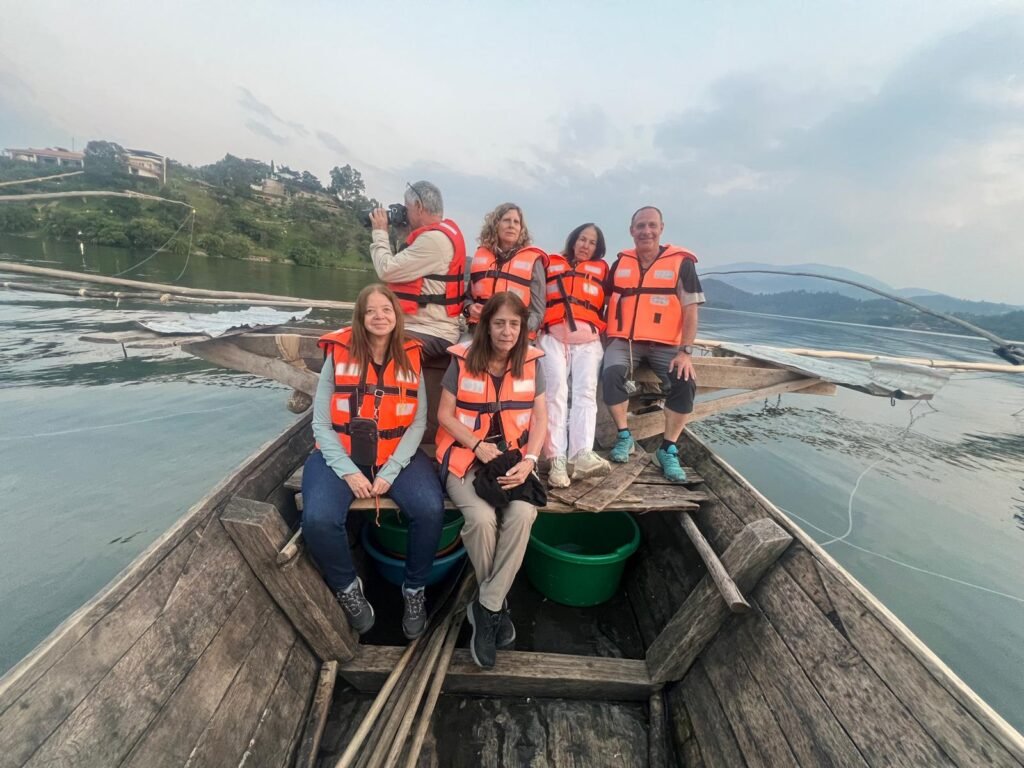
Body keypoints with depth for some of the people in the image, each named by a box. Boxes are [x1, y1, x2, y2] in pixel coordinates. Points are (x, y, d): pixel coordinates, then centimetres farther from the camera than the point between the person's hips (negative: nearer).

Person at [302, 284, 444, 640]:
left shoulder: (410, 359, 2)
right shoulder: (339, 356, -2)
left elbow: (418, 422, -2)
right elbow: (321, 424, -3)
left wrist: (390, 471, -14)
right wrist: (348, 471, -14)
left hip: (397, 456, 1)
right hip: (341, 455, 0)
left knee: (431, 509, -24)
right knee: (318, 520, -27)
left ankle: (414, 589, 6)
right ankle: (348, 588, 7)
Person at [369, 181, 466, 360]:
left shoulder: (435, 239, -17)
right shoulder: (442, 232, 15)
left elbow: (387, 271, -16)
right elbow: (402, 268, 21)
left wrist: (380, 233, -1)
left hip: (433, 334, -10)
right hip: (422, 327, 10)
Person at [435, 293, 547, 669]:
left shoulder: (531, 362, 2)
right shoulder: (463, 360, -4)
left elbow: (540, 417, 3)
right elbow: (445, 415, -1)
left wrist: (529, 461, -12)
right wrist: (478, 446, -14)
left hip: (514, 458, 2)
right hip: (465, 458, -1)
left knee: (522, 514, -27)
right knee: (482, 518, -27)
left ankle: (486, 608, -7)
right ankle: (498, 604, 3)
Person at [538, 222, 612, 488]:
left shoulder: (601, 268, 25)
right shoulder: (551, 263, 23)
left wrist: (603, 330, 5)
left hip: (588, 339, 1)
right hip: (553, 337, -1)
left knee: (586, 392, -15)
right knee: (556, 391, -15)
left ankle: (582, 455, -25)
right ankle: (557, 460, -21)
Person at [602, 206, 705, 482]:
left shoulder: (681, 262, 0)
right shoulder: (621, 262, 10)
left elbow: (690, 310, -4)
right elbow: (608, 302, 17)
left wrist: (685, 351, -13)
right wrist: (604, 338, 6)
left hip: (665, 344, -1)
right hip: (623, 340, 2)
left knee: (684, 383, -24)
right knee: (611, 374, -27)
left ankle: (668, 450, -5)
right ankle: (624, 436, -4)